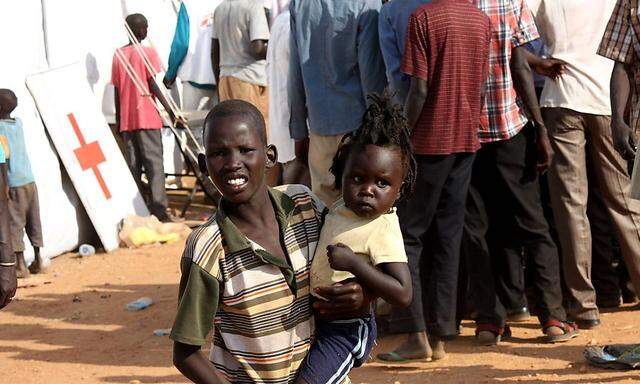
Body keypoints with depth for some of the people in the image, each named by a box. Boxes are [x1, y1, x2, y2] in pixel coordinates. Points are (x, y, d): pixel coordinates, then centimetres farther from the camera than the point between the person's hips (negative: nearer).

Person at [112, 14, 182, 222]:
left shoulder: (118, 55, 9)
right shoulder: (148, 53, -5)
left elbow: (117, 90, 9)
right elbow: (153, 87, -10)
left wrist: (118, 119, 16)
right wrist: (171, 112, -9)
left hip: (126, 119, 5)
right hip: (147, 118, -5)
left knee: (132, 164, 8)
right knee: (154, 162, -4)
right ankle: (159, 209, -11)